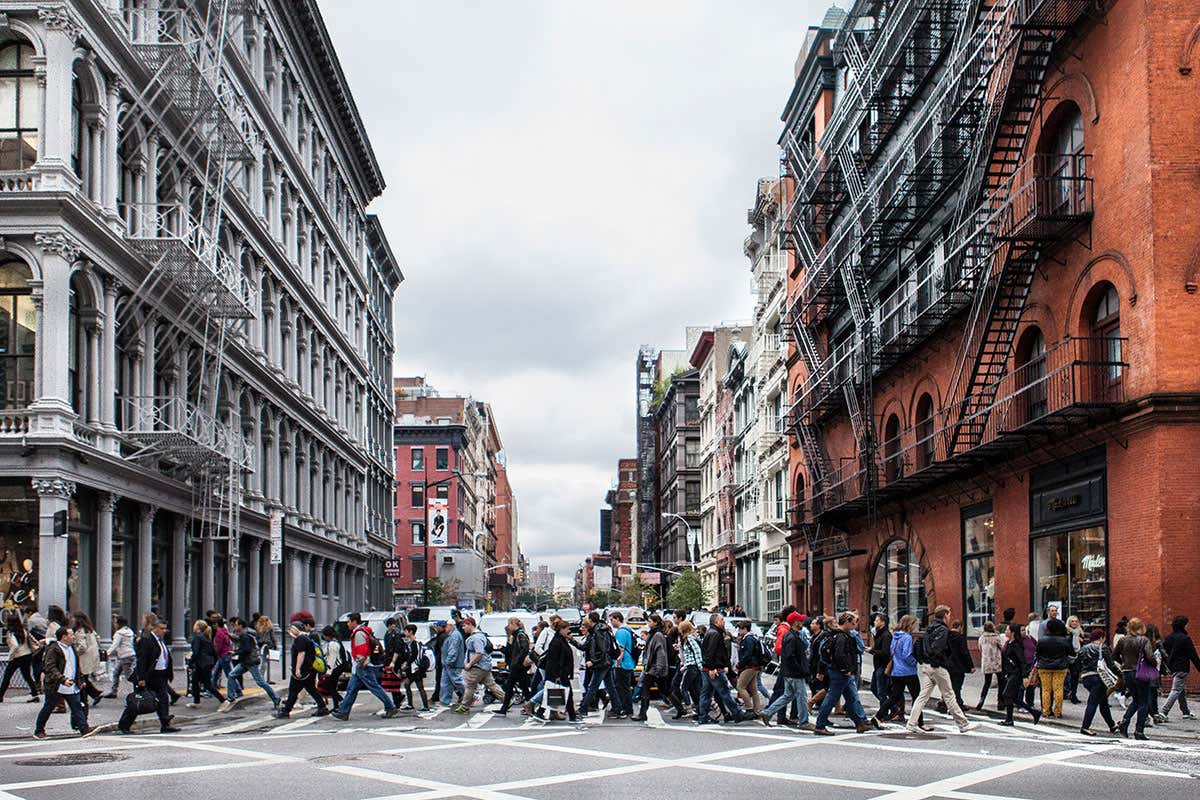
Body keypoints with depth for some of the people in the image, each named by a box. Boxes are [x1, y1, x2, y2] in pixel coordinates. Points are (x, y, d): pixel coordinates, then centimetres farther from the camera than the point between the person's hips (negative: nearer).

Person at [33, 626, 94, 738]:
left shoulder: (72, 648, 12)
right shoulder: (53, 650, -15)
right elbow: (50, 668, -23)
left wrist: (78, 681, 20)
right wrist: (63, 680, -32)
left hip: (71, 686, 7)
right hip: (55, 687, -7)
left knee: (77, 707, -2)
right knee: (47, 709, 6)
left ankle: (84, 729, -5)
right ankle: (39, 731, 19)